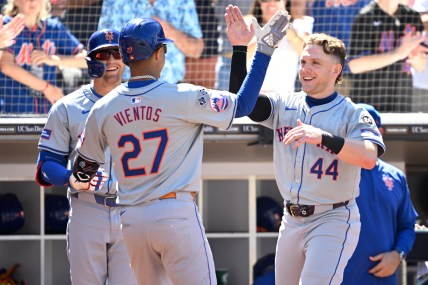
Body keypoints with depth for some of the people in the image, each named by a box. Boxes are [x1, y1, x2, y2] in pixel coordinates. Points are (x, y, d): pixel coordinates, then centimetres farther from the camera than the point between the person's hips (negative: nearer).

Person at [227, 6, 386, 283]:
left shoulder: (354, 114, -8)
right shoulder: (284, 104, 8)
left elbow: (369, 157, -25)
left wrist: (321, 137, -38)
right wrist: (239, 49, -11)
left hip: (333, 221, -6)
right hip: (292, 219, 6)